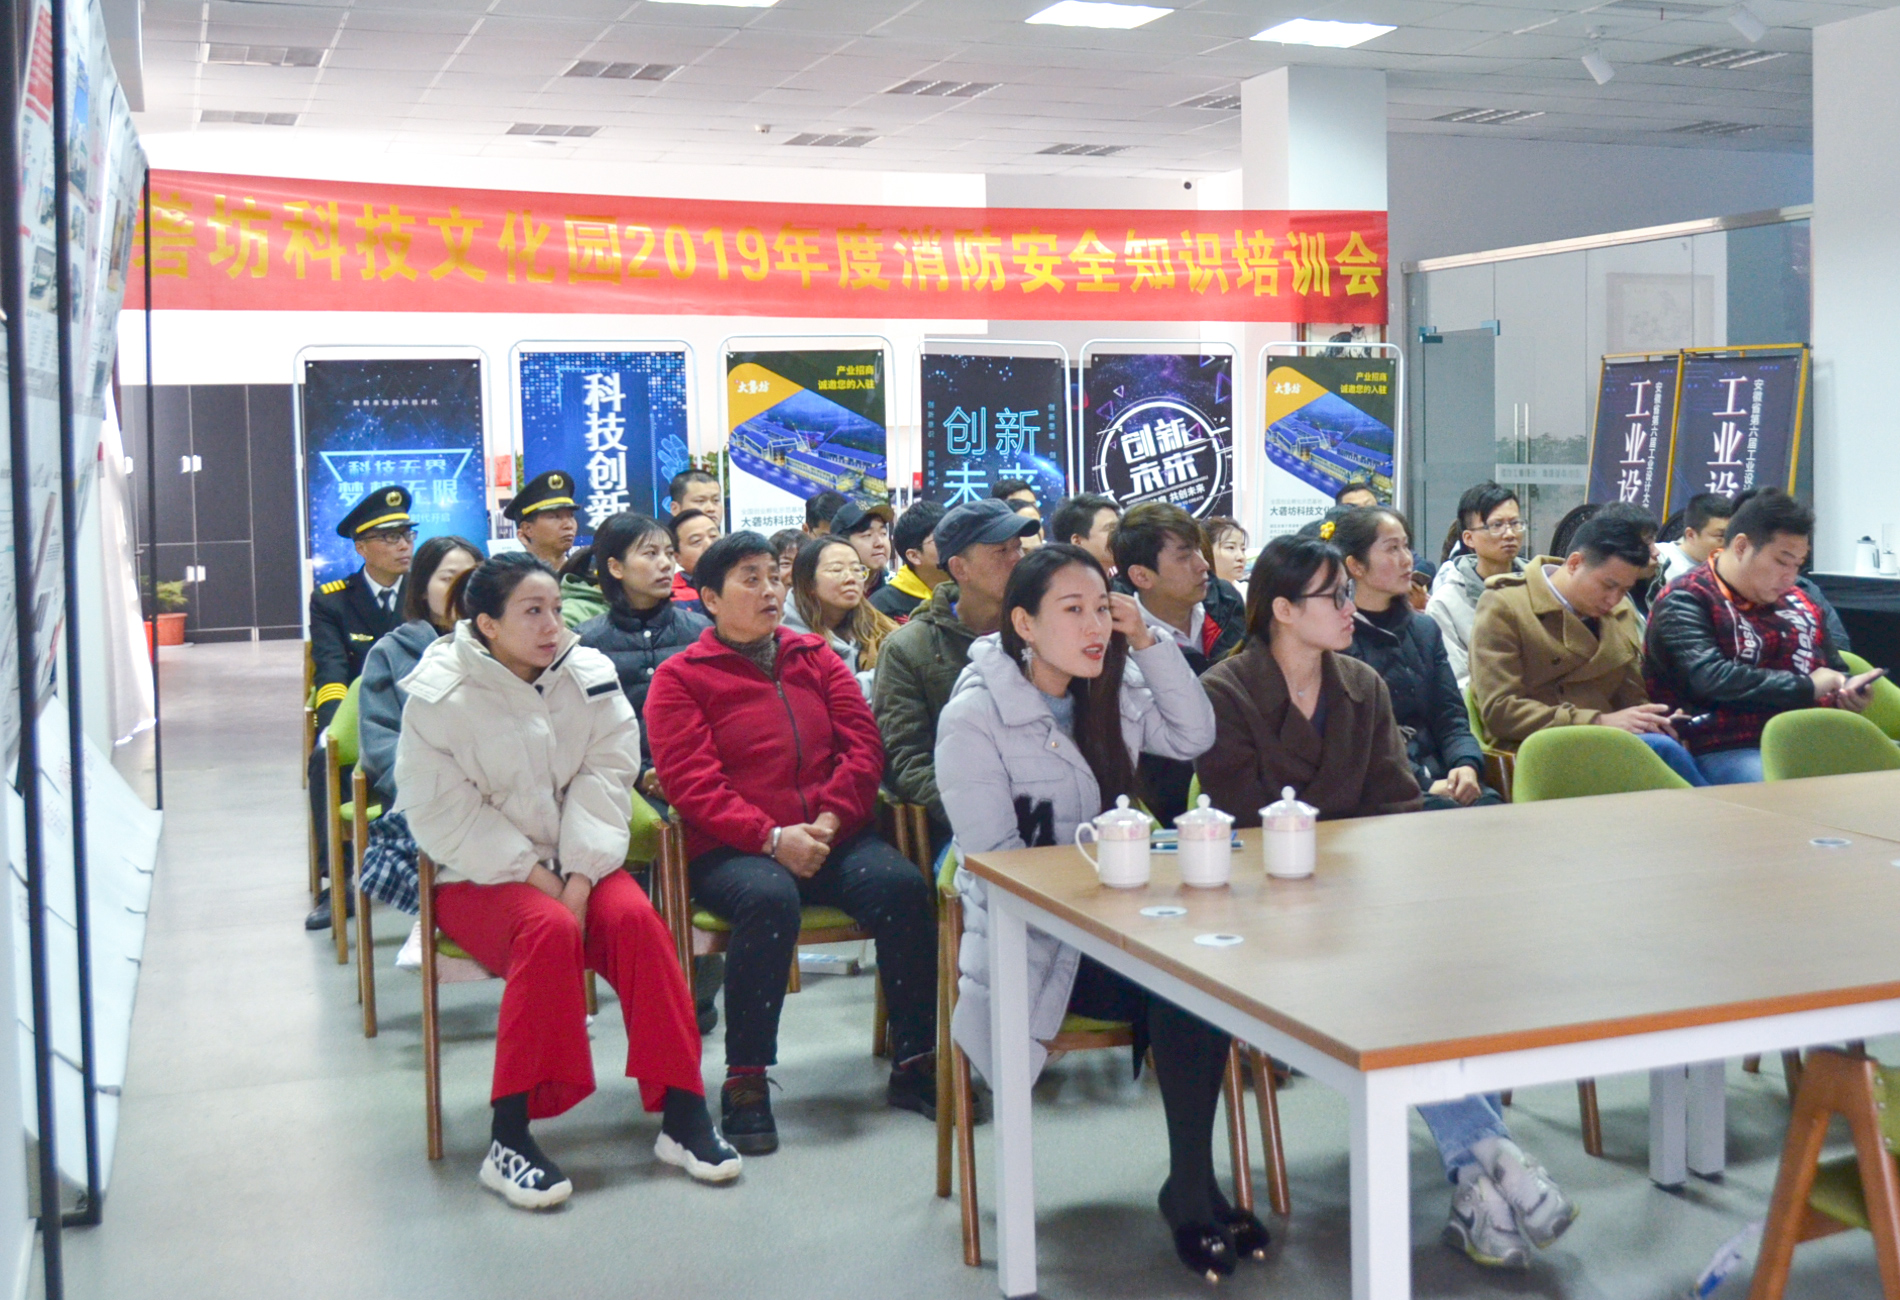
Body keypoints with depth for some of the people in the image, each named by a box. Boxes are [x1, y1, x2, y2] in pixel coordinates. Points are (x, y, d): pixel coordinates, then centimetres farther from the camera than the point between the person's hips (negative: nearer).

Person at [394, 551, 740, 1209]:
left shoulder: (590, 675, 2)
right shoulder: (439, 694, -8)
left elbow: (605, 777, -5)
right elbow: (441, 810, -12)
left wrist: (579, 878, -18)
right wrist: (535, 876, -20)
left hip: (575, 863, 4)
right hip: (478, 875, -3)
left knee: (636, 918, -26)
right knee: (548, 931, -33)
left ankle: (680, 1111, -19)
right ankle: (508, 1139, -27)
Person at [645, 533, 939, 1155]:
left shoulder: (817, 659, 17)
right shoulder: (680, 677, 5)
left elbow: (864, 746, 9)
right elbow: (693, 784, -6)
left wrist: (831, 818, -9)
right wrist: (772, 838, -18)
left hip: (831, 839, 4)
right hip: (731, 850, -3)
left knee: (902, 884, -25)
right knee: (769, 897, -37)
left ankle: (916, 1063, -13)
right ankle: (745, 1082, -24)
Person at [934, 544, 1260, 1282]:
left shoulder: (1112, 691, 10)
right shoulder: (974, 716, -10)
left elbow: (1193, 737, -1)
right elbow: (993, 859, -13)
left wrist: (1146, 640, -8)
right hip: (1028, 936, -6)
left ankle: (1192, 1187, -13)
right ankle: (1191, 1192, -10)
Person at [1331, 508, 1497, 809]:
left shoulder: (1425, 629, 21)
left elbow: (1451, 716, 13)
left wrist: (1467, 765, -10)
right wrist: (1425, 786, -19)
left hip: (1438, 778, 6)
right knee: (1445, 810, -35)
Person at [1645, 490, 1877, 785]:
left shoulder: (1799, 603, 22)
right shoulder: (1685, 602, -2)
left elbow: (1836, 671, 32)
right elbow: (1710, 678, -18)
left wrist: (1849, 689, 6)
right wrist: (1805, 687, -12)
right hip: (1725, 751, -8)